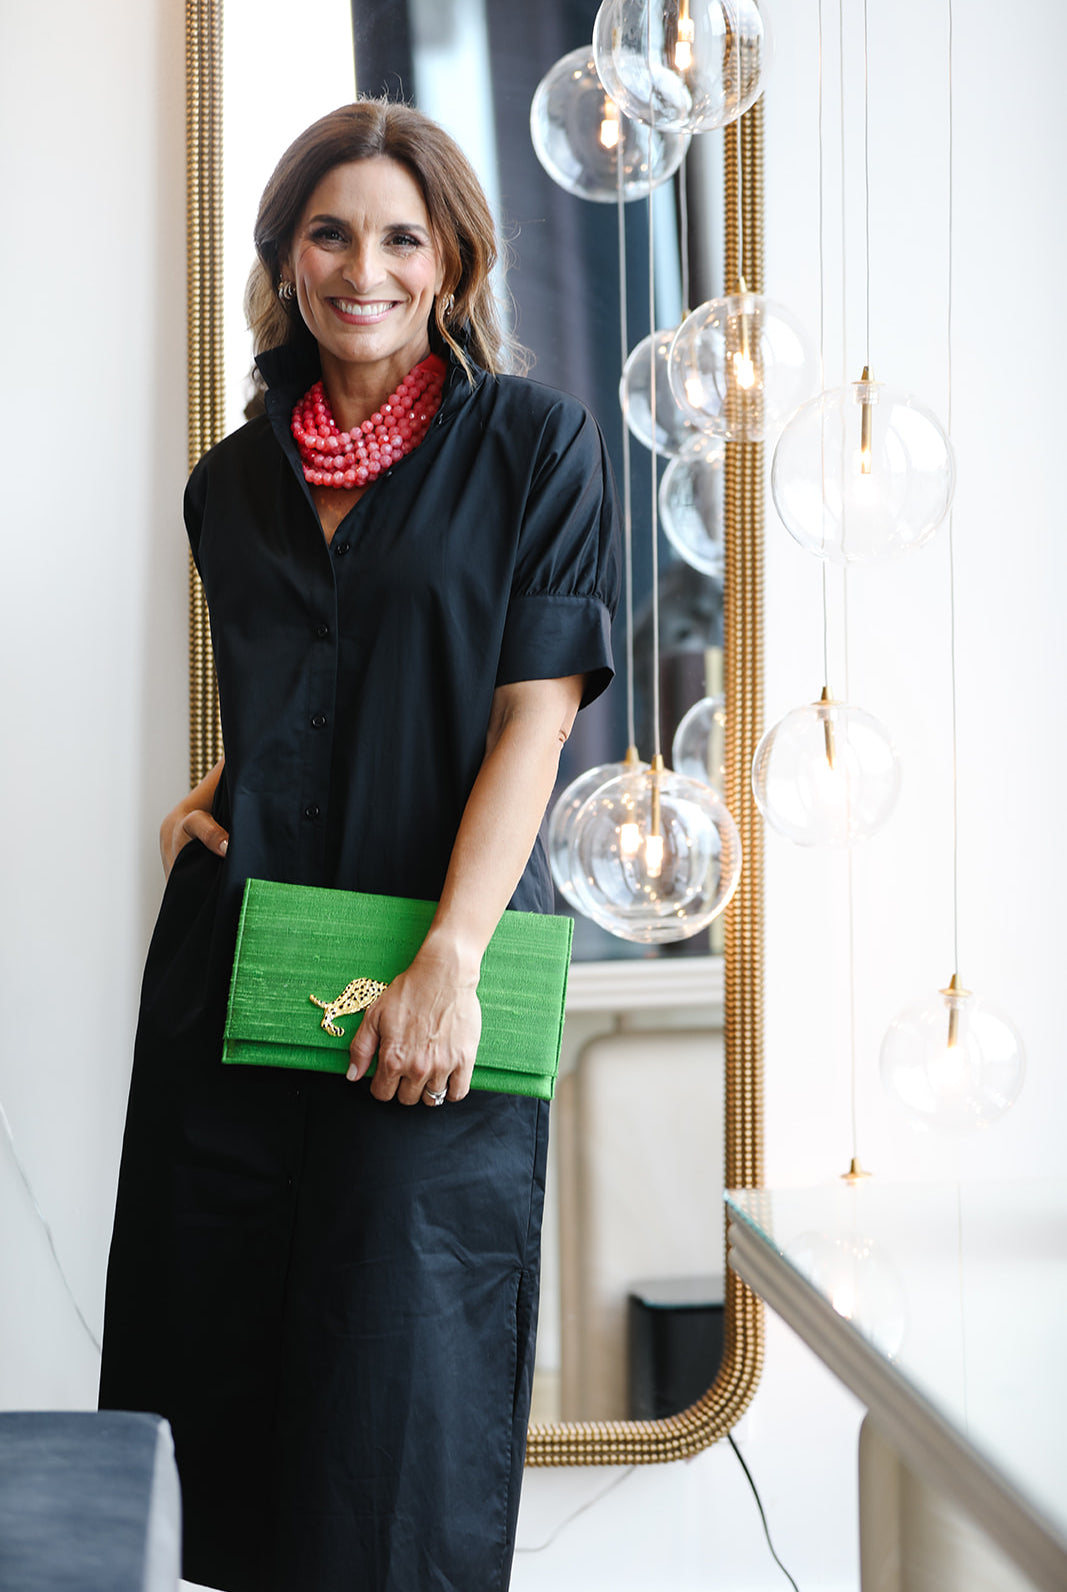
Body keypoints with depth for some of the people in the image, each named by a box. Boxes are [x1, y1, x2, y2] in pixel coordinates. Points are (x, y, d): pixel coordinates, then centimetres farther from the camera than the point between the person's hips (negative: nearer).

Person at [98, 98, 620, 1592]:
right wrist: (201, 802, 6)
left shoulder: (532, 442, 0)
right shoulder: (233, 481, 14)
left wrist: (449, 961, -16)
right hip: (232, 959, 5)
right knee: (212, 1346, 7)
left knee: (405, 1382, -3)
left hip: (430, 976, -5)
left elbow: (534, 714, -7)